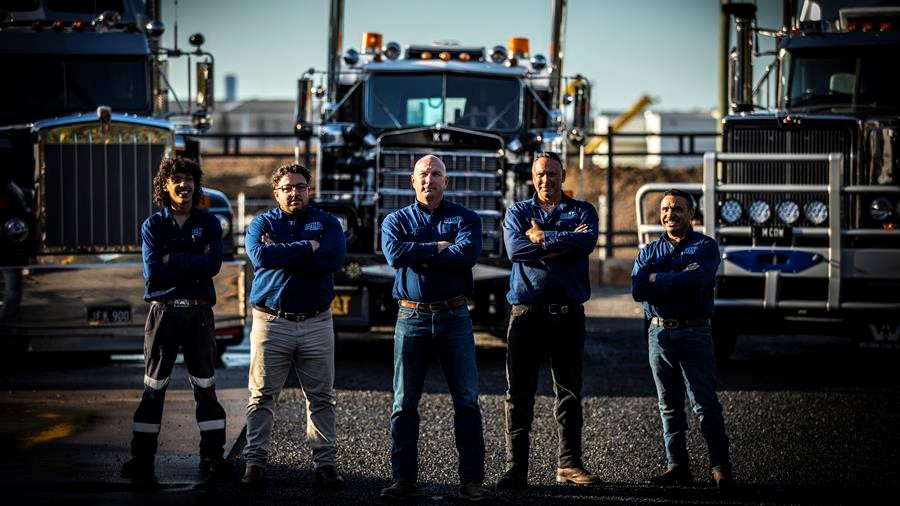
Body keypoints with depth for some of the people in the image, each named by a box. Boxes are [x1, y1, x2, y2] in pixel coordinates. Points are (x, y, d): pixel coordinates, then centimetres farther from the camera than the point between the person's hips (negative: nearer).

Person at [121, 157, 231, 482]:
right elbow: (153, 272, -8)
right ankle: (142, 458, 2)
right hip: (163, 311, -1)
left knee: (205, 386, 5)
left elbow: (213, 264, -11)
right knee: (154, 387, 1)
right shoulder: (153, 226, 5)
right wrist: (194, 266, -10)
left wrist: (172, 259, -11)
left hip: (199, 312, 1)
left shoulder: (208, 223, 6)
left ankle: (212, 454, 11)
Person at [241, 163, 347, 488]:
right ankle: (255, 461, 4)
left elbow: (335, 258, -13)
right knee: (262, 396, 0)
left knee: (321, 397, 4)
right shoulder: (262, 223, 6)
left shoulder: (326, 223, 7)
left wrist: (281, 254, -11)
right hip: (271, 323, -1)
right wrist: (307, 247, -12)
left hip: (317, 323, 1)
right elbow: (260, 255, -16)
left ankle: (325, 462, 8)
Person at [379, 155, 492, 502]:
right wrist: (439, 247, -11)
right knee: (404, 404, 2)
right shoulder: (396, 220, 9)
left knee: (467, 400, -1)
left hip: (454, 317, -1)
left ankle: (472, 479, 3)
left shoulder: (465, 218, 6)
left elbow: (468, 252, -15)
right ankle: (403, 479, 8)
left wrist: (418, 257, -11)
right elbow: (394, 253, -12)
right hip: (411, 317, 1)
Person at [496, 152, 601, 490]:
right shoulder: (518, 212, 10)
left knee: (569, 391, 6)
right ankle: (516, 468, -1)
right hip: (526, 312, -1)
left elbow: (588, 241, -12)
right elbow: (515, 249, -10)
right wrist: (563, 244, -10)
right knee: (519, 392, -3)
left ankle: (569, 465, 12)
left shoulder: (582, 211, 11)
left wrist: (542, 237, -9)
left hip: (568, 313, 1)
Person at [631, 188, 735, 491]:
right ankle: (677, 466, 12)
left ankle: (720, 467, -5)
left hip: (695, 332, -4)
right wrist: (680, 280, -11)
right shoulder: (650, 251, 13)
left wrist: (657, 279, -7)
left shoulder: (705, 247, 2)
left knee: (705, 403, -6)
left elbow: (696, 280, -18)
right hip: (660, 332, 4)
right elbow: (638, 290, -4)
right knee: (669, 405, 7)